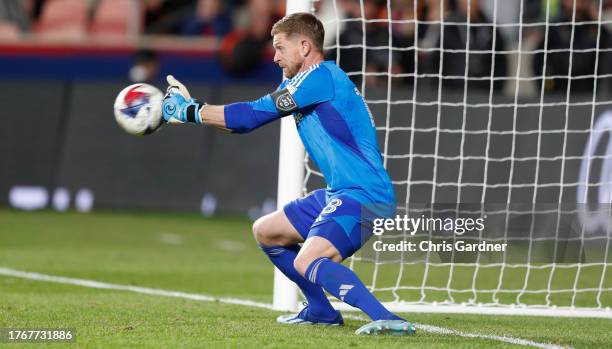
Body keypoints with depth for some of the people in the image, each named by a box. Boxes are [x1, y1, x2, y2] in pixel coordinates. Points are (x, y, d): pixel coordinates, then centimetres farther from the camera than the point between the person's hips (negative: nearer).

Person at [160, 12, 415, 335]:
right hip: (339, 193, 10)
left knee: (306, 262, -29)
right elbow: (250, 121, 21)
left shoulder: (322, 76, -13)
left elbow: (254, 114, -14)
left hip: (363, 195, -10)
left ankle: (386, 318, -37)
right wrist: (191, 107, 13)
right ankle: (321, 310, 27)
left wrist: (191, 111, -6)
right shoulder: (308, 81, 18)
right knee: (265, 231, 21)